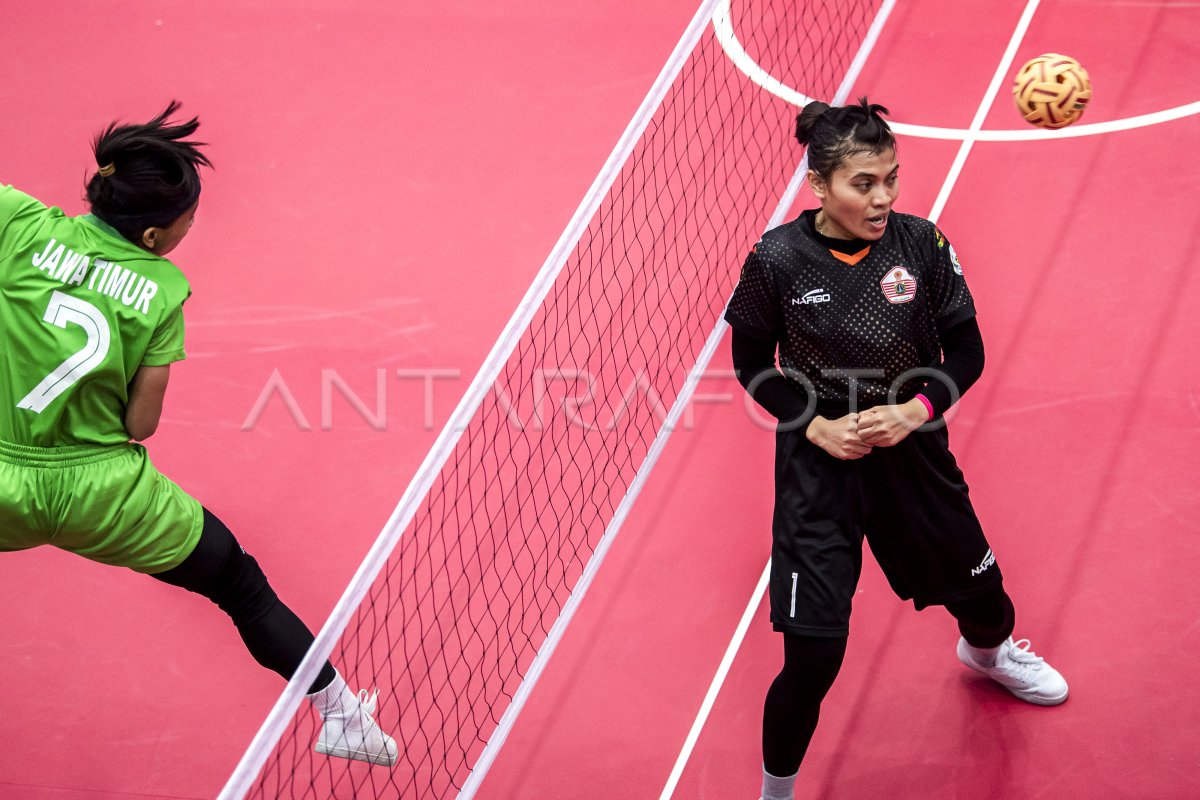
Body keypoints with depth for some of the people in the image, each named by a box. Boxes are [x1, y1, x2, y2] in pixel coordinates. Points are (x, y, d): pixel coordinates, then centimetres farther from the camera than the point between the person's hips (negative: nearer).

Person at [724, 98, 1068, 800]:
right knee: (814, 656, -7)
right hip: (820, 462, -3)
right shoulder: (777, 260, -17)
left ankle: (987, 650, 62)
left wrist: (915, 411, -18)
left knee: (978, 588, 21)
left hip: (913, 452, 3)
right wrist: (815, 425, -15)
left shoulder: (921, 245, -12)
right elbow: (753, 364, -2)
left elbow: (966, 352, -2)